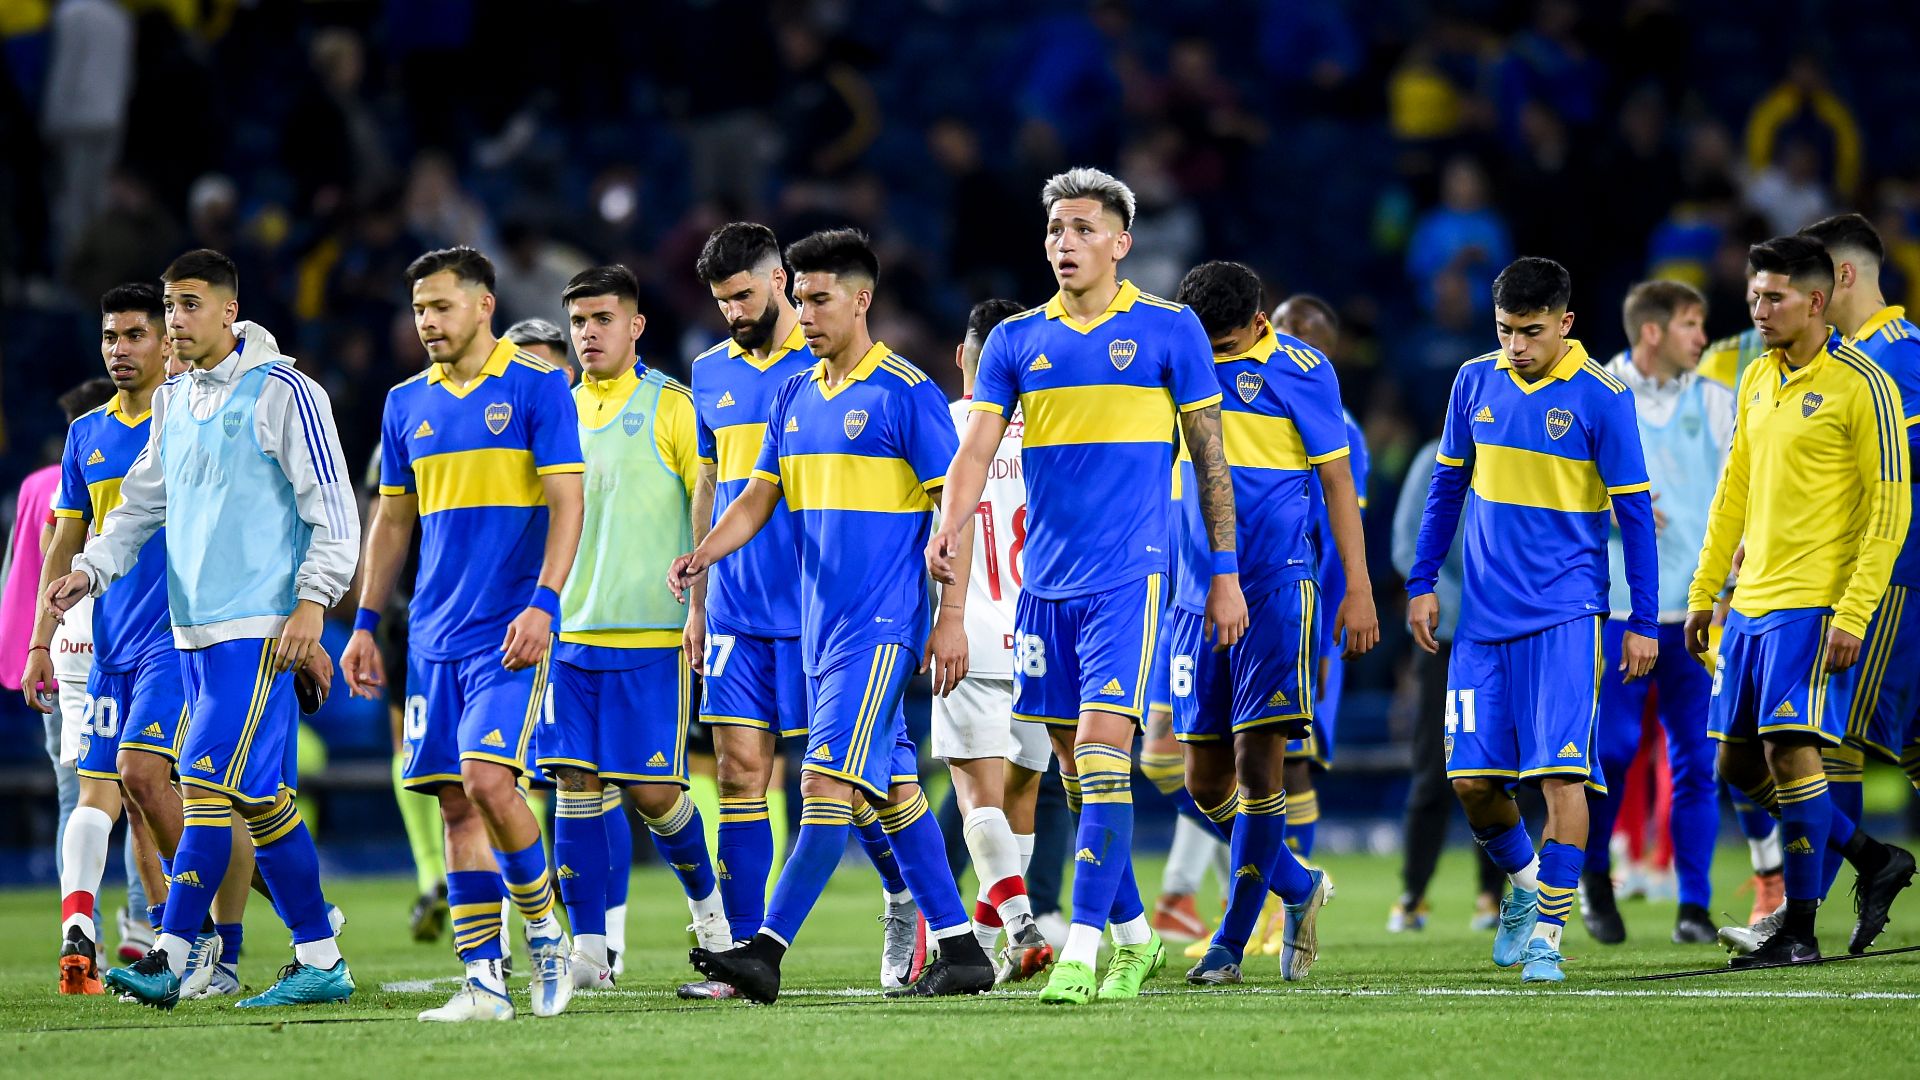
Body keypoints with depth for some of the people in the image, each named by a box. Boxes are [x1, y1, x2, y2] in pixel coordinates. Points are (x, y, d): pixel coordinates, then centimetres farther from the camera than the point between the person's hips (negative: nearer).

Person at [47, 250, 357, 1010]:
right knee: (258, 795, 7)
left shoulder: (281, 393, -8)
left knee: (208, 784, -14)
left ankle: (169, 960, -17)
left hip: (258, 629, -8)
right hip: (193, 627, 8)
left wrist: (312, 602, -17)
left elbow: (333, 510, -9)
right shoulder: (173, 401, 15)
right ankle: (320, 961, 12)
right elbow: (141, 504, 21)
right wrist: (91, 570, 5)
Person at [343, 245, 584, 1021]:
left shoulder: (537, 388, -4)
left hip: (509, 633, -6)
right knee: (456, 804, 2)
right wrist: (365, 624, 15)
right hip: (434, 636, 6)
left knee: (488, 779, -19)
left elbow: (567, 503, -8)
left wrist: (543, 603, -19)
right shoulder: (408, 404, 12)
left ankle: (544, 934, 2)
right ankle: (484, 981, 3)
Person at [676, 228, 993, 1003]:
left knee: (828, 780, -14)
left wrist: (952, 616, -13)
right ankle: (959, 951, 17)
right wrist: (702, 555, -6)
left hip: (882, 626, -8)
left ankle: (766, 953, -19)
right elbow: (758, 497, 13)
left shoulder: (907, 393, -8)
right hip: (822, 623, 8)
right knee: (894, 790, 11)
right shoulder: (794, 398, 13)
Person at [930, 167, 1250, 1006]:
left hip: (1128, 574, -5)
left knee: (1101, 748, -16)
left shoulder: (1169, 331, 0)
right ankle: (1134, 936, 22)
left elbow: (1210, 457, 4)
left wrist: (1225, 574, 2)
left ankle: (1083, 947, -17)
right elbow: (977, 447, 1)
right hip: (1045, 581, 5)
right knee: (1073, 766, 8)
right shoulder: (1016, 340, 9)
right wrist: (948, 528, -18)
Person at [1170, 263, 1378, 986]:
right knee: (1207, 781, 4)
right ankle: (1298, 888, 27)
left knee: (1257, 761, -9)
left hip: (1275, 589, -5)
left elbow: (1337, 480, -1)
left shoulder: (1300, 370, -3)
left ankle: (1231, 943, -4)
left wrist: (1358, 590, -4)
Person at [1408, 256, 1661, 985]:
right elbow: (1447, 487, 17)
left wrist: (1644, 623, -3)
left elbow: (1634, 514, -2)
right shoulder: (1476, 383, 6)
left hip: (1564, 615, -4)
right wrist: (1422, 583, 13)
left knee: (1560, 771, -12)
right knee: (1471, 779, 2)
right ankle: (1524, 879, 29)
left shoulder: (1600, 398, -6)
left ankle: (1546, 933, -7)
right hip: (1484, 616, 4)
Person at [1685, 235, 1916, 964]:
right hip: (1750, 603, 8)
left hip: (1814, 606, -8)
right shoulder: (1757, 380, 13)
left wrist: (1853, 614, -18)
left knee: (1790, 750, -12)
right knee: (1740, 764, 8)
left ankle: (1798, 928, -3)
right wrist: (1703, 592, 17)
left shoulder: (1860, 386, -10)